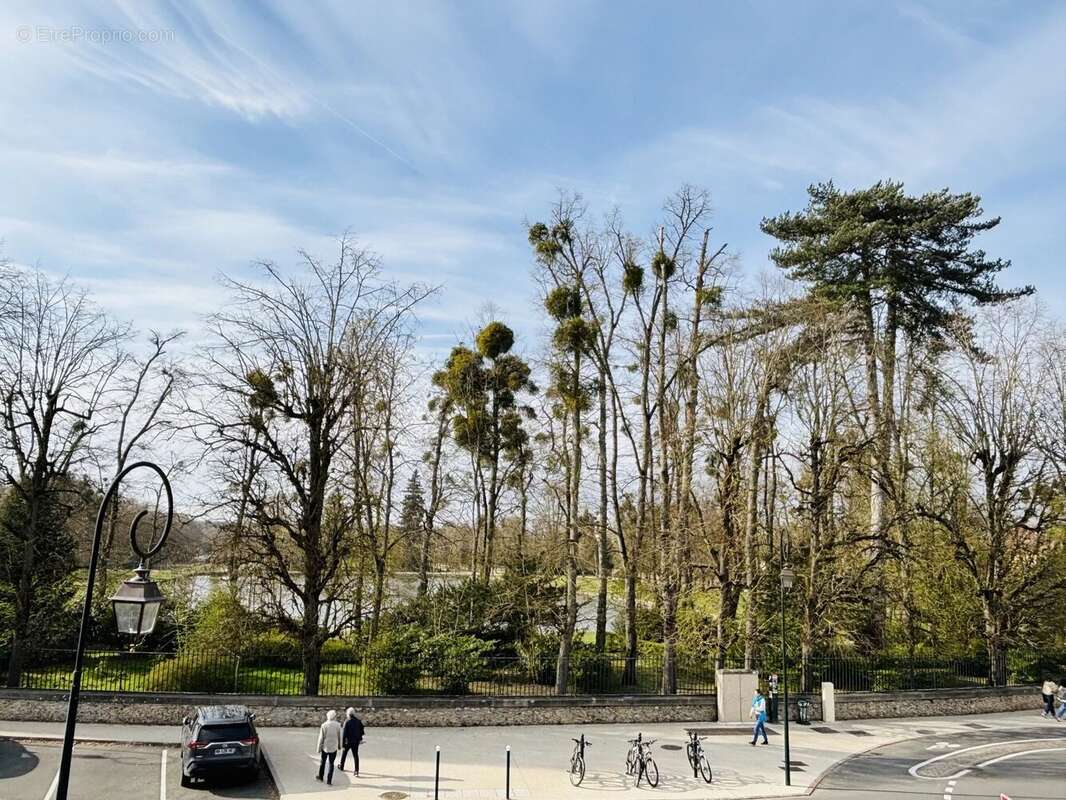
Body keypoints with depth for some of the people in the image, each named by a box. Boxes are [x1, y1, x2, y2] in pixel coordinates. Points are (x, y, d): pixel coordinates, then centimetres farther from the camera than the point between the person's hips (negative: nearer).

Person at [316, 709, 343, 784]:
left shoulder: (324, 725, -12)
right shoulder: (337, 725, -7)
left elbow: (321, 738, -8)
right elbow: (339, 736, 2)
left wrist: (319, 748, 1)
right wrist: (339, 745, 17)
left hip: (325, 747, -1)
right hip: (334, 747, 1)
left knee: (322, 762, 19)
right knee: (331, 764, 9)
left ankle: (320, 777, 33)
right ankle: (329, 780, 7)